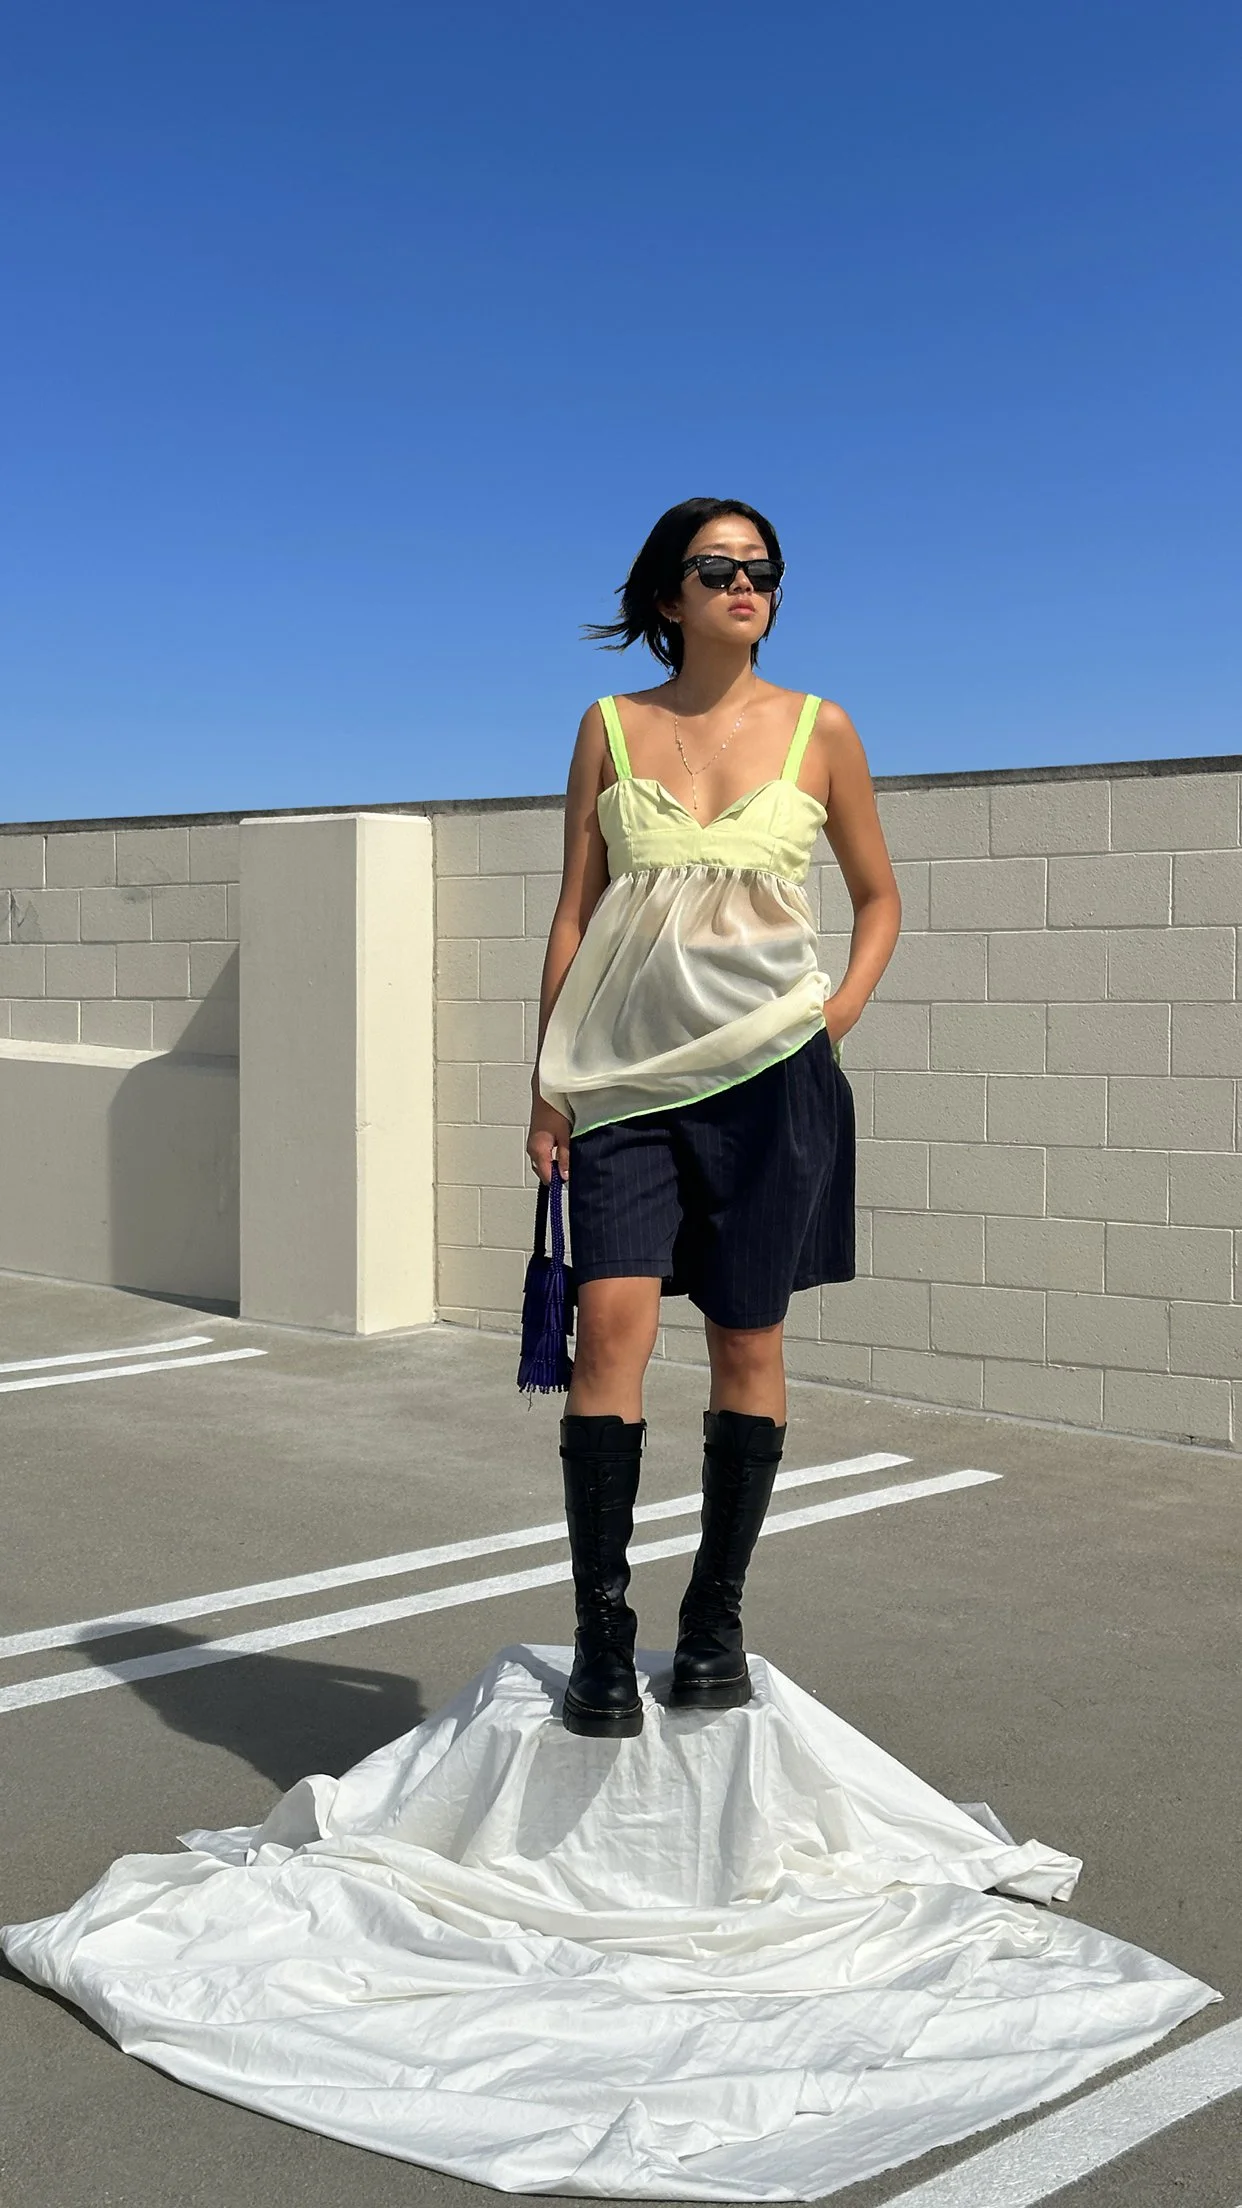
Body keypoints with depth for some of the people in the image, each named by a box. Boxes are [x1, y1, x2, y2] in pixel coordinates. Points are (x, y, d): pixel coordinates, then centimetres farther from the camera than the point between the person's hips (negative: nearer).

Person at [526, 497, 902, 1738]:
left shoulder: (818, 731, 5)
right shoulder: (612, 728, 6)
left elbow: (878, 896, 16)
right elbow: (574, 914, 6)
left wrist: (844, 1007, -1)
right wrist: (546, 1085, 2)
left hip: (768, 1072, 0)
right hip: (629, 1074, 0)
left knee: (747, 1344, 4)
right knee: (609, 1325, -12)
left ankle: (715, 1622, 19)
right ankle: (601, 1641, -4)